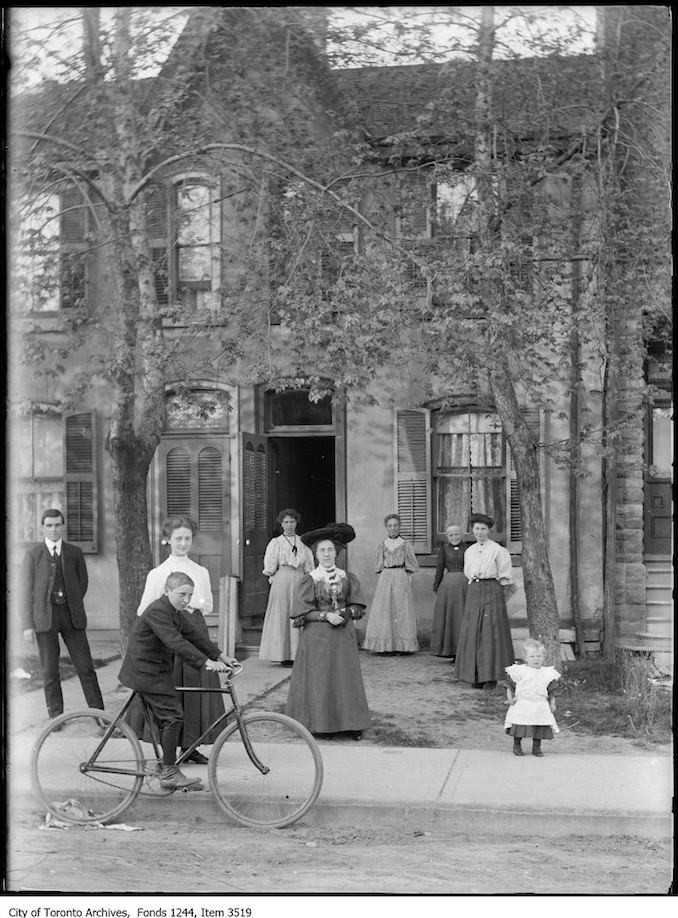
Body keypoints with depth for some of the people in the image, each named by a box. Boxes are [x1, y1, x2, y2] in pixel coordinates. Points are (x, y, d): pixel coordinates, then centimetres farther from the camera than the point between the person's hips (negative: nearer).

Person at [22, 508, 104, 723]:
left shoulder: (75, 553, 10)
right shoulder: (33, 554, 4)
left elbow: (82, 583, 19)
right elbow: (27, 591, 1)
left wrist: (71, 605, 9)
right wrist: (28, 625, -5)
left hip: (71, 616, 1)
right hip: (44, 616, -1)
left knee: (85, 667, -1)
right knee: (50, 671, 3)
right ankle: (56, 717, 12)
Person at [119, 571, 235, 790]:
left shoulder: (177, 613, 9)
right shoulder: (157, 612, -23)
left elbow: (195, 634, 11)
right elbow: (176, 642, -31)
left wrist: (220, 656, 2)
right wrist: (207, 662, -35)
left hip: (157, 671, 10)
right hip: (147, 672, -10)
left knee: (167, 719, 13)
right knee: (173, 716, -13)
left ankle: (167, 771, 21)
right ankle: (169, 772, -7)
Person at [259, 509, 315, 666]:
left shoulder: (303, 542, 13)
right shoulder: (276, 542, 6)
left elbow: (309, 567, 13)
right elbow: (270, 567, 3)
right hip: (281, 582, -3)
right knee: (282, 616, -5)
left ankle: (298, 654, 4)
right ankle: (283, 655, -4)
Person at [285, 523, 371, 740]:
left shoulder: (347, 578, 6)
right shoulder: (308, 580, -3)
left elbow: (358, 607, 7)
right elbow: (303, 612, -6)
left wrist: (347, 612, -14)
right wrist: (326, 615, -18)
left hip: (343, 635, 3)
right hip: (317, 636, -3)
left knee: (347, 676, 3)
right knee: (319, 678, -2)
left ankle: (350, 722, 11)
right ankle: (321, 724, 6)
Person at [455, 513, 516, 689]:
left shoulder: (497, 550, -3)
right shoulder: (469, 551, 12)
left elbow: (504, 575, 1)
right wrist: (475, 583, 15)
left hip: (492, 591, -5)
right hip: (474, 592, 5)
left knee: (492, 632, -4)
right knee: (472, 633, 1)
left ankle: (492, 676, 1)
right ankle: (477, 676, 7)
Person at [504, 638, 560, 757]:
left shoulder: (548, 673, 5)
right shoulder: (519, 671, -3)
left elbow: (551, 692, 11)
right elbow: (510, 686, 4)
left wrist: (552, 704, 5)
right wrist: (510, 698, -6)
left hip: (540, 707, 2)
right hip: (522, 706, -2)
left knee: (540, 728, 2)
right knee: (519, 728, 2)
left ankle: (536, 747, 18)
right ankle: (516, 746, 19)